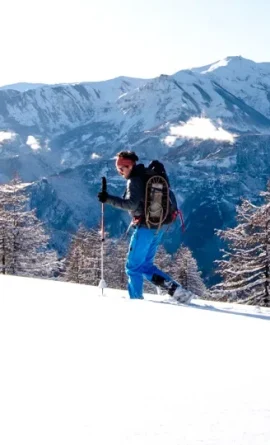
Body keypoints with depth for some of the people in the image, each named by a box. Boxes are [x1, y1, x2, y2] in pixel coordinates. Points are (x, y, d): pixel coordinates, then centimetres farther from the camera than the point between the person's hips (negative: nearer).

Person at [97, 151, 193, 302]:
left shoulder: (135, 180, -14)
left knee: (133, 266, 1)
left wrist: (108, 199, -25)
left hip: (145, 227, -9)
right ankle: (174, 288, 3)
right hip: (158, 226, 9)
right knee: (146, 265, 15)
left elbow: (131, 204, -25)